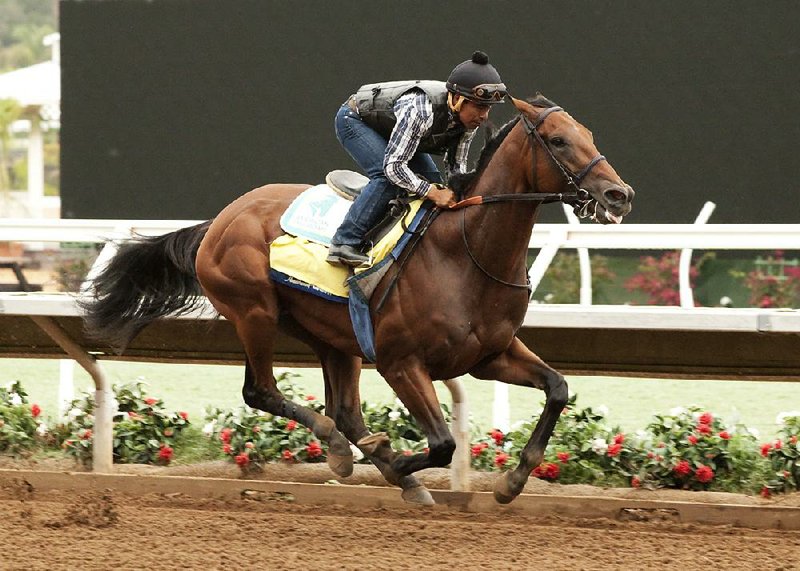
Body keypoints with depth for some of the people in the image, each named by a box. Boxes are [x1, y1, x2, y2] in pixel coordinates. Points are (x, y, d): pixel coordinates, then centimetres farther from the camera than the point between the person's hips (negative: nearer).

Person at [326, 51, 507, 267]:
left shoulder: (469, 119, -19)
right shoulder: (420, 110, -43)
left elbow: (457, 164, -6)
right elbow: (393, 165, -40)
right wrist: (433, 193, -45)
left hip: (388, 128, 8)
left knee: (432, 181, -5)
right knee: (388, 178, -27)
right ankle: (344, 244, -23)